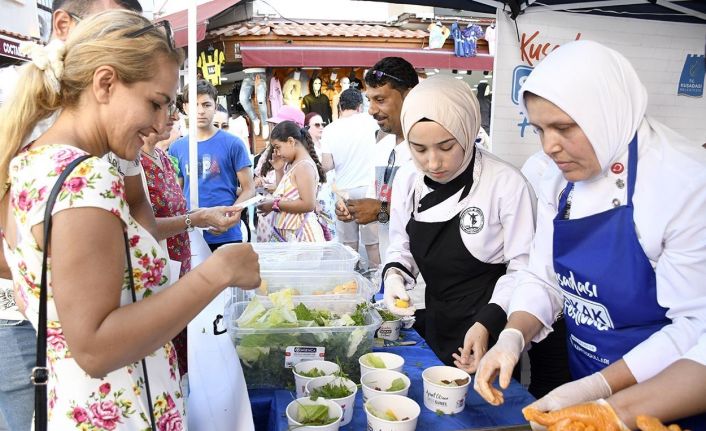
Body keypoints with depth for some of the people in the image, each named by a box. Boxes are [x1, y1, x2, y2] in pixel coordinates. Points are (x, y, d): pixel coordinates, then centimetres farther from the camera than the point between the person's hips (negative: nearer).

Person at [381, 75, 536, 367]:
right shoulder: (407, 179, -5)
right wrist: (394, 275, -13)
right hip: (436, 330, 5)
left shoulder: (507, 184, -21)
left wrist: (488, 323, -23)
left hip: (491, 336, -5)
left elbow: (522, 268, -13)